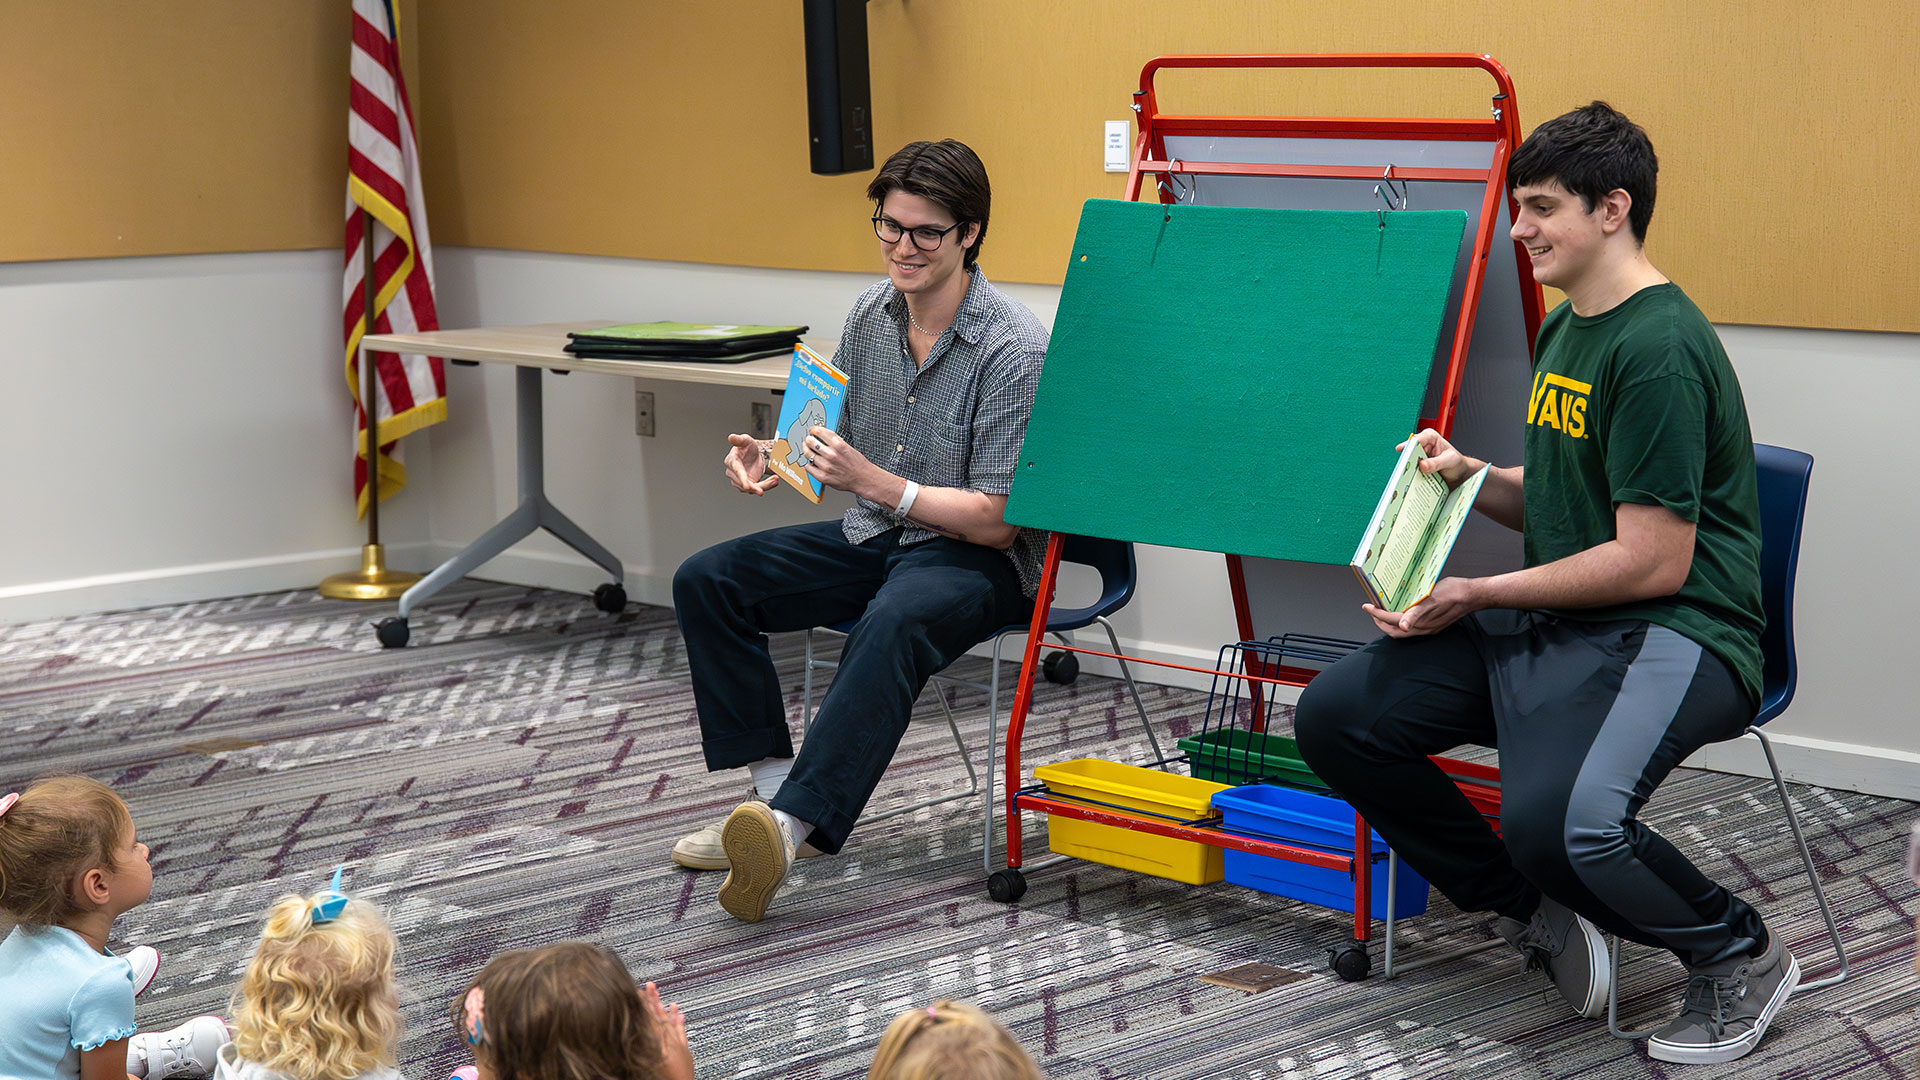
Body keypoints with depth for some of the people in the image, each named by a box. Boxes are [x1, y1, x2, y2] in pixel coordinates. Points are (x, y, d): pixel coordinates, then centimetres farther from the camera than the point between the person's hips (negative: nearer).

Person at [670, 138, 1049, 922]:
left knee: (894, 622, -40)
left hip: (977, 559, -7)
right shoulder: (872, 314, 2)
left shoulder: (1013, 349, -19)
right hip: (872, 539, 7)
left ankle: (793, 824, -47)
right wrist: (772, 458, -7)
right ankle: (776, 786, -10)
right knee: (706, 582, -8)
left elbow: (997, 522, -19)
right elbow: (843, 445, 15)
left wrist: (874, 482, -28)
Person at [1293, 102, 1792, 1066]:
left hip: (1671, 636, -10)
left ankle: (1741, 956, -4)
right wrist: (1474, 479, 3)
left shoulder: (1659, 348, -17)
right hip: (1551, 625, 10)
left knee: (1557, 820, -36)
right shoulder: (1565, 328, 14)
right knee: (1334, 717, -3)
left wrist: (1474, 598, -15)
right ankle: (1537, 915, 10)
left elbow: (1653, 561, -20)